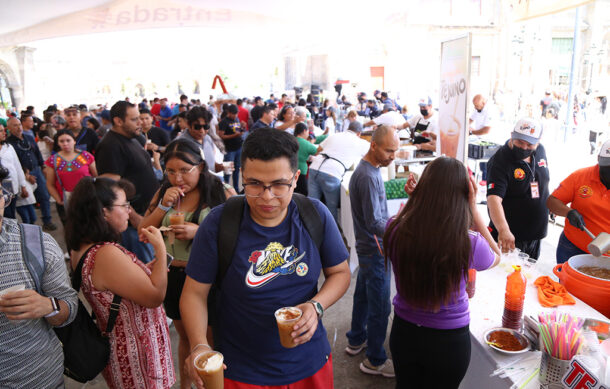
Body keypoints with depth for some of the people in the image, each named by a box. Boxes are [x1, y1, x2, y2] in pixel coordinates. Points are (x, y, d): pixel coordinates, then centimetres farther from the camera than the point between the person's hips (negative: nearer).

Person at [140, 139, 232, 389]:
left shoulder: (222, 193, -14)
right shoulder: (164, 192, 2)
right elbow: (143, 233, 1)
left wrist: (199, 232, -27)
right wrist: (163, 206, -14)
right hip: (173, 276, 5)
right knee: (185, 335, 24)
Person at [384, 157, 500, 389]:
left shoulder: (394, 230, -23)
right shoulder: (469, 243, -27)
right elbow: (496, 256, -2)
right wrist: (473, 207, -10)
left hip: (404, 332, 2)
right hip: (450, 340, -1)